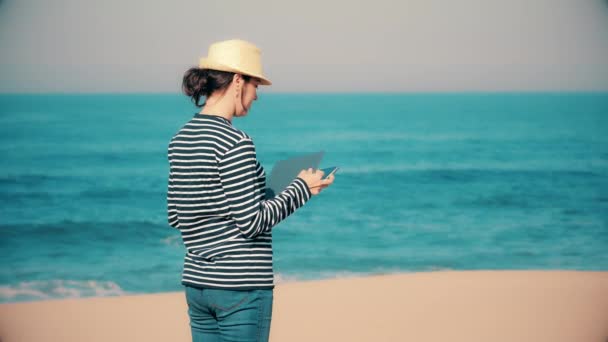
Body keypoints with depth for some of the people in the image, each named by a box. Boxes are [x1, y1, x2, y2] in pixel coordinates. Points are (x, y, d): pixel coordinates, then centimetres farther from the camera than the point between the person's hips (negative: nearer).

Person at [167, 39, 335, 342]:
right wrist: (301, 189, -6)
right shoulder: (235, 143, -17)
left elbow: (175, 217, 12)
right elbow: (252, 223, -17)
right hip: (239, 285, -8)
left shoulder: (180, 139, 7)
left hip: (196, 281, 8)